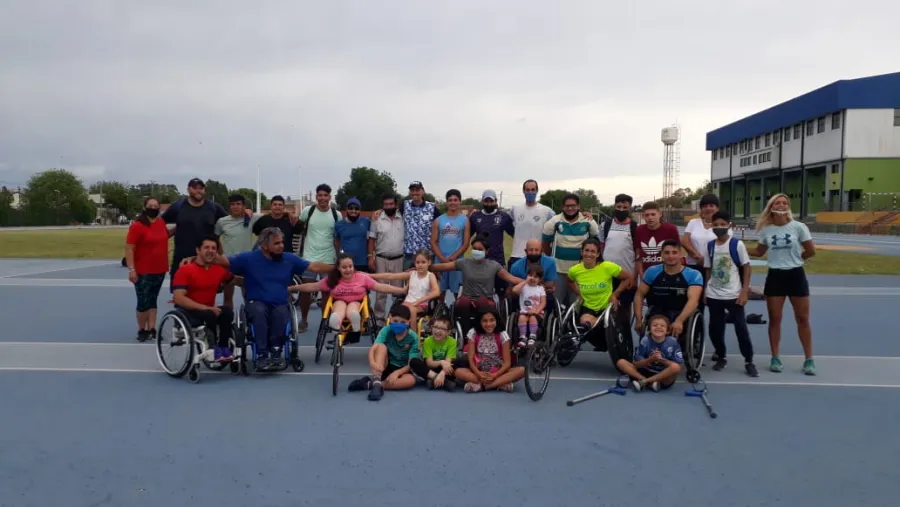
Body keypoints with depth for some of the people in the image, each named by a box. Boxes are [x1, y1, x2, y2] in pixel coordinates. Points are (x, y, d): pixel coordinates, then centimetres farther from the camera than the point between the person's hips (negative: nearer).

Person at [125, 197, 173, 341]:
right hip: (143, 272, -6)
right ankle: (142, 330, 16)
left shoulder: (161, 222, 5)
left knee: (152, 301, 12)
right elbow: (129, 248, -16)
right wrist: (131, 269, -20)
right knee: (143, 302, 1)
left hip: (159, 270, 6)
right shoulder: (137, 226, -14)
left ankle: (152, 329, 17)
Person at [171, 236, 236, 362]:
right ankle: (213, 347, -16)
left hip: (209, 311, 4)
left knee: (227, 311, -27)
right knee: (209, 315, -34)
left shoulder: (220, 270, 4)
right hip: (187, 312, -4)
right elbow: (178, 298, -19)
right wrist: (205, 307, -26)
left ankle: (224, 347, -16)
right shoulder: (185, 270, -10)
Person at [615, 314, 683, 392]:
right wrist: (651, 359, -22)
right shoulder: (645, 341, -6)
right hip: (647, 372, 2)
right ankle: (650, 382, -24)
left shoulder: (672, 342, -9)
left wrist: (662, 360, -23)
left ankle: (643, 381, -23)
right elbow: (637, 364, -6)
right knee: (621, 362, -14)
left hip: (665, 378, -2)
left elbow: (678, 366, -11)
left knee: (675, 367, -33)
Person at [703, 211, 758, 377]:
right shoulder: (710, 246, 4)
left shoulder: (737, 244, -7)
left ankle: (749, 361, 9)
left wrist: (744, 292, -10)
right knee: (715, 329, 8)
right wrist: (705, 290, 7)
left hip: (733, 295, -4)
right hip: (713, 296, 4)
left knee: (741, 328, -2)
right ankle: (721, 357, 26)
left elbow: (746, 268, -4)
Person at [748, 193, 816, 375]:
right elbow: (759, 252, 12)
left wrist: (794, 259, 6)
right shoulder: (766, 230, 1)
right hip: (775, 276, 2)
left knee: (802, 319, 5)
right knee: (775, 319, 5)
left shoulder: (798, 227, -8)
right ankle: (775, 358, 14)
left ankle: (809, 359, 14)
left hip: (795, 275, -2)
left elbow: (811, 251, -3)